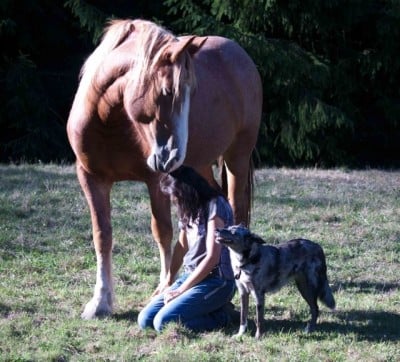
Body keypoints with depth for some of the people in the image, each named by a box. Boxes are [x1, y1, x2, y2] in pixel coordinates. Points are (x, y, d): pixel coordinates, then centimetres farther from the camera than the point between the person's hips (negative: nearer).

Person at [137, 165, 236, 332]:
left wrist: (180, 290, -16)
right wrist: (168, 281, 10)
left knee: (163, 322, -23)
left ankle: (219, 316, -4)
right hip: (190, 276, 9)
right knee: (145, 320, -4)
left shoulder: (215, 206, -16)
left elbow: (212, 257, -20)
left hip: (215, 281, -9)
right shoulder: (189, 209, 10)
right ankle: (209, 307, 7)